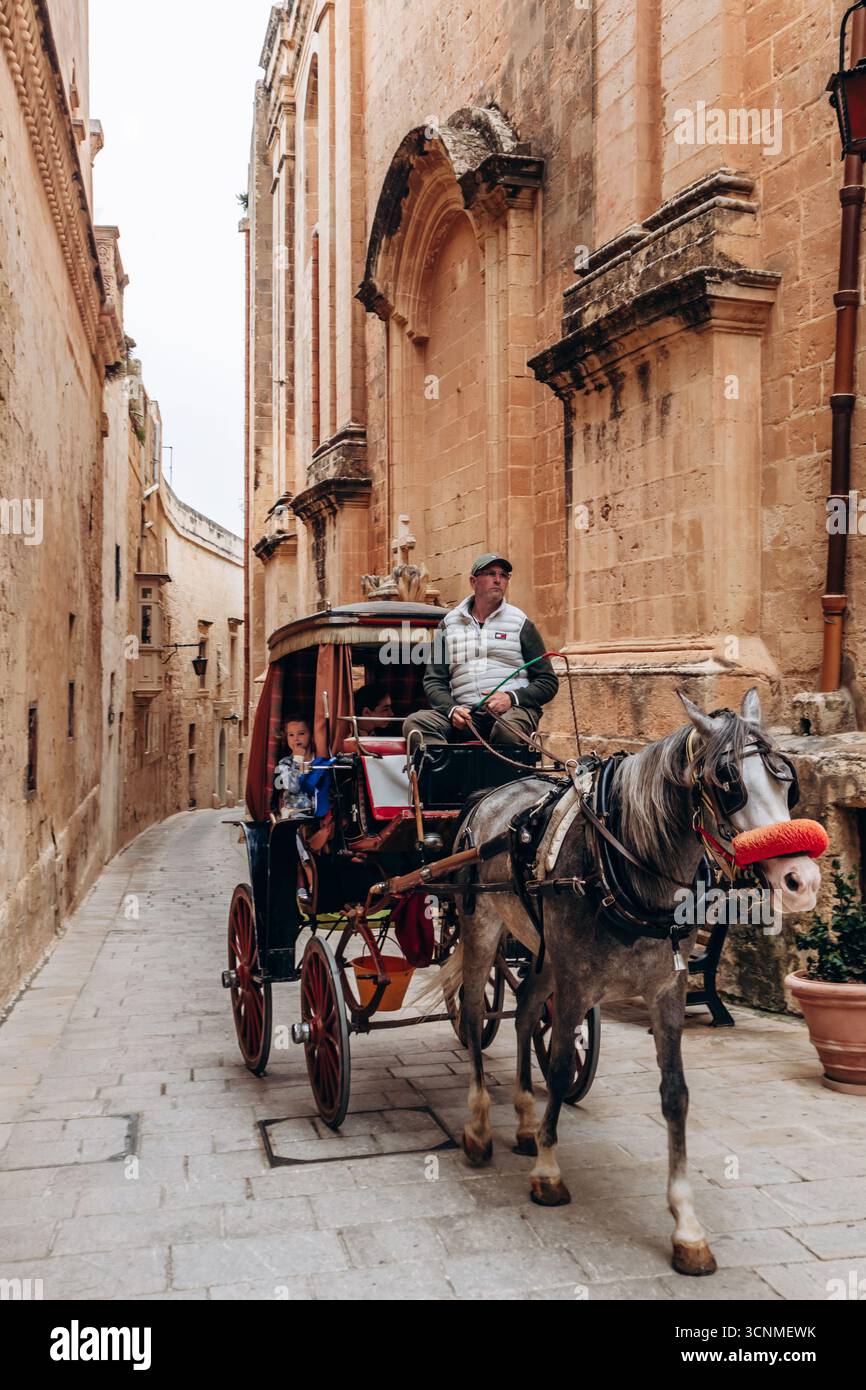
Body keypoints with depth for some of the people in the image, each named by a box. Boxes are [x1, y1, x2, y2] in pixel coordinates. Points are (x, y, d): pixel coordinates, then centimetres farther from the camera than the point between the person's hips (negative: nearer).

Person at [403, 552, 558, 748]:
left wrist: (512, 698, -10)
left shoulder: (520, 623, 13)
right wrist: (452, 709, -8)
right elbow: (433, 680, 14)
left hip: (513, 709, -2)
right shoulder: (449, 624, 18)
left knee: (508, 729, -39)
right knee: (414, 723, -25)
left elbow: (548, 682, 10)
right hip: (465, 712, 2)